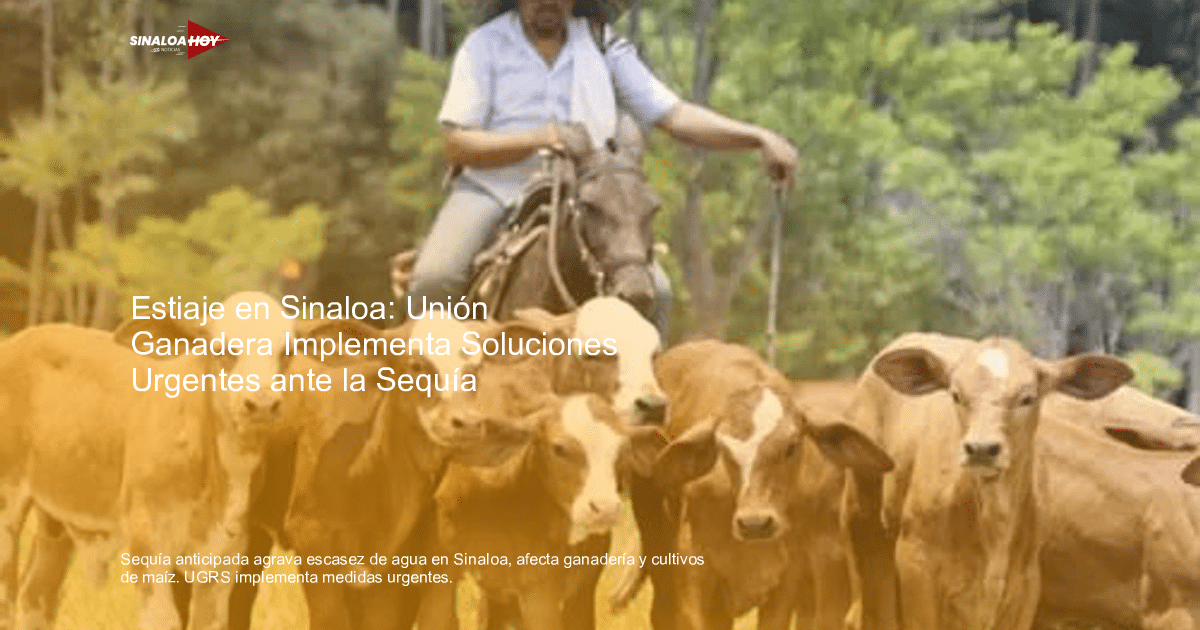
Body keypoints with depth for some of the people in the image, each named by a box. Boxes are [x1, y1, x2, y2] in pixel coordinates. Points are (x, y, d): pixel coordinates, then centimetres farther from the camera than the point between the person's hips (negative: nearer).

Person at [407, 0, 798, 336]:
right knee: (435, 280, -30)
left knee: (654, 291, -20)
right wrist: (539, 138, -21)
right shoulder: (484, 46, 2)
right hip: (492, 194, -2)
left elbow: (674, 116, 5)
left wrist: (759, 138, -9)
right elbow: (456, 144, -5)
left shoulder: (604, 50, 8)